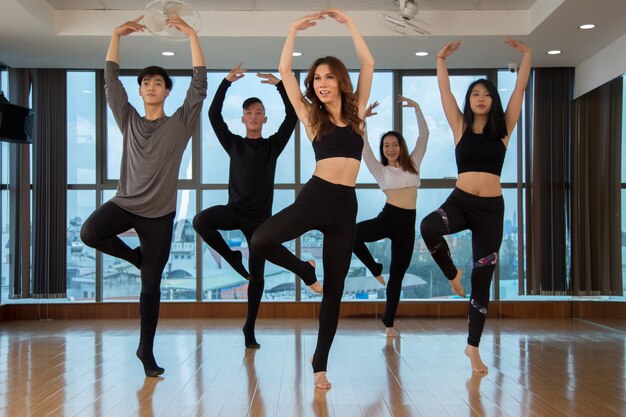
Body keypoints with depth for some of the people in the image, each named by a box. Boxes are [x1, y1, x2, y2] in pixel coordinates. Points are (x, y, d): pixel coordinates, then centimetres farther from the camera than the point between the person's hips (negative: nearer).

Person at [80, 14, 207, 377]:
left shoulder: (180, 123, 1)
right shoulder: (129, 120, 8)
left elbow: (200, 84, -8)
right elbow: (111, 79, 4)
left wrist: (191, 34, -13)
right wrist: (117, 34, -2)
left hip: (159, 213, -2)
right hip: (125, 203, 2)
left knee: (151, 283, 1)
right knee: (90, 233, -29)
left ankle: (147, 349, 15)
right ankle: (136, 256, 2)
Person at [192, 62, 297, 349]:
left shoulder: (273, 145, 6)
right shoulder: (234, 144, 7)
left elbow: (292, 116, -4)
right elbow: (213, 115, -3)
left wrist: (279, 85, -12)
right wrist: (227, 82, -9)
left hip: (260, 216, 0)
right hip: (234, 210, 0)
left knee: (257, 273, 2)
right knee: (200, 221, -30)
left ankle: (249, 328, 16)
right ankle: (233, 258, -5)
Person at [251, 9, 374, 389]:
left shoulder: (356, 112, 12)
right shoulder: (311, 116, 9)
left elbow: (368, 64, 9)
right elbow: (284, 71, 6)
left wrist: (348, 22, 10)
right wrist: (295, 30, 7)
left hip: (345, 205, 1)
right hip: (315, 197, -1)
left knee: (334, 291, 5)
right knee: (261, 241, -25)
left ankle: (320, 364, 19)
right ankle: (305, 271, 6)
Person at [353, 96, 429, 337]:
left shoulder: (413, 163, 12)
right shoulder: (380, 170, 9)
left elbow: (424, 135, 6)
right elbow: (363, 147, 1)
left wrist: (416, 108, 0)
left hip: (407, 222, 1)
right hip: (387, 217, -1)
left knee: (398, 274, 6)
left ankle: (389, 322, 18)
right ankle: (375, 269, -2)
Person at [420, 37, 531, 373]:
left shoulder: (503, 128, 7)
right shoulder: (461, 127, 7)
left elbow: (520, 87, 7)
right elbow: (444, 91, 6)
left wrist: (526, 54, 7)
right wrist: (441, 59, 7)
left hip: (491, 208, 1)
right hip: (460, 201, -1)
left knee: (482, 279, 4)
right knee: (429, 227, -35)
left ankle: (473, 347, 18)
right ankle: (452, 274, -4)